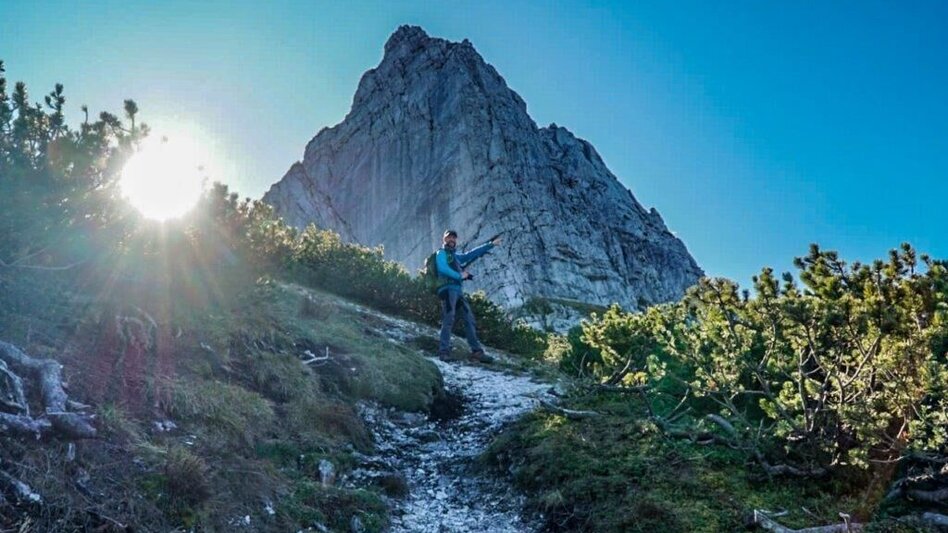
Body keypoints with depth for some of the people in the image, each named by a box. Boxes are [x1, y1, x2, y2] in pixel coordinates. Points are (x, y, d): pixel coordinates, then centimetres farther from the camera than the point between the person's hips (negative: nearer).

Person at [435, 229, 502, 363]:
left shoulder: (455, 256, 29)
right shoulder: (441, 253, 6)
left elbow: (472, 254, 32)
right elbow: (442, 268, -12)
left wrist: (491, 245, 33)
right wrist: (459, 275, -13)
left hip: (458, 291, 8)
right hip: (448, 289, -8)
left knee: (469, 320, 0)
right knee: (448, 320, -17)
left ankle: (477, 351, -3)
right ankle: (444, 352, -20)